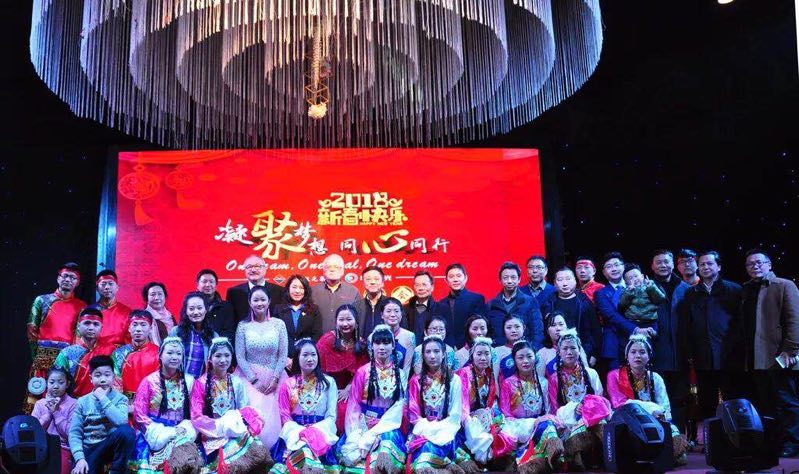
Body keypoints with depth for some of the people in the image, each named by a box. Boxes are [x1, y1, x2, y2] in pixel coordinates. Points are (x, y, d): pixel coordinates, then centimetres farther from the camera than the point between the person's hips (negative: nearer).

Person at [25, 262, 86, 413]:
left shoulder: (81, 306, 9)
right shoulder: (42, 300, 9)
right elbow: (32, 331, 8)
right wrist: (36, 355, 4)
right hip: (43, 355, 0)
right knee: (38, 394, -4)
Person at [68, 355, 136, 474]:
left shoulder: (120, 398, 1)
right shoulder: (83, 401, 6)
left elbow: (121, 421, -19)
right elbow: (74, 432, 0)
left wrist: (103, 399, -13)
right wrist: (80, 458, -15)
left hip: (110, 446, 1)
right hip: (89, 450, 0)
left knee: (126, 431, -31)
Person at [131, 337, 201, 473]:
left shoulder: (189, 381, 10)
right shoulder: (149, 381, 3)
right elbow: (139, 413, -1)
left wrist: (184, 427, -11)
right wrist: (155, 429, -12)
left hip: (181, 428, 3)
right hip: (155, 428, -2)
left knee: (189, 435, -30)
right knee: (160, 439, -34)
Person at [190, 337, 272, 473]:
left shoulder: (237, 383, 10)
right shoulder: (201, 383, -1)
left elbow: (246, 411, 7)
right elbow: (197, 418, -6)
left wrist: (238, 423, -14)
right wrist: (221, 425, -17)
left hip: (236, 431, 4)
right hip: (213, 435, -3)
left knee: (259, 451, -26)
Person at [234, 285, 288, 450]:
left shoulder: (279, 324, 4)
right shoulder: (243, 326, 3)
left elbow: (283, 355, 1)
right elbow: (240, 357, -1)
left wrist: (274, 379, -10)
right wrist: (255, 380, -10)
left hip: (274, 378, 1)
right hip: (250, 377, 0)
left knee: (273, 415, -14)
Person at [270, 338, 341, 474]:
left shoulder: (328, 382, 8)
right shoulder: (287, 385, 10)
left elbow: (331, 416, 3)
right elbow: (285, 417, 5)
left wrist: (315, 430, -14)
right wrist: (301, 431, -14)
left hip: (321, 429, 0)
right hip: (295, 430, 0)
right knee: (301, 450, -32)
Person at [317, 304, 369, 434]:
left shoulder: (361, 344, 1)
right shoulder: (327, 340, -6)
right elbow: (318, 366, -5)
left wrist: (348, 389, -8)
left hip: (349, 390, 2)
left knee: (346, 410, -19)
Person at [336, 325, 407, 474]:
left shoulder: (400, 375, 7)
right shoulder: (362, 372, 5)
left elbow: (398, 408, -1)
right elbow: (353, 404, 0)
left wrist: (374, 433, -13)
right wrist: (356, 433, -16)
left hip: (387, 426, 0)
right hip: (363, 424, 0)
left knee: (385, 454, -33)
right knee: (352, 454, -30)